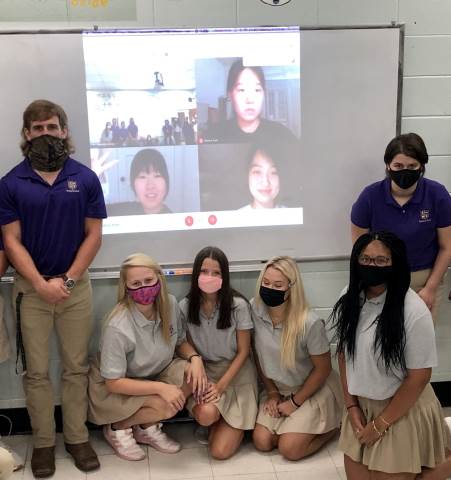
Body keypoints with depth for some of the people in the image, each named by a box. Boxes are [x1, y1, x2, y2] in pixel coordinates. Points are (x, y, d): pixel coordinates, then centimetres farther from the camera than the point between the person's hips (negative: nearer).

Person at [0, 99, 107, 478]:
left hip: (76, 285, 1)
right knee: (37, 371, 7)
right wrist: (41, 284, -13)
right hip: (30, 288, 0)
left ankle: (77, 437, 20)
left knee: (77, 367, 8)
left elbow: (93, 235, -1)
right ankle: (43, 442, 19)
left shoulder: (85, 178, -1)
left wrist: (67, 280, -9)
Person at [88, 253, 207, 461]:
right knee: (166, 405, -30)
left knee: (193, 373, -20)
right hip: (114, 388, -6)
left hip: (154, 373, 6)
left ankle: (147, 428, 1)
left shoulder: (169, 304, -15)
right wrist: (160, 387, -33)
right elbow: (113, 382, -25)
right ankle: (117, 428, 0)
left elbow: (180, 342, 3)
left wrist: (195, 357, -19)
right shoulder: (117, 327, -31)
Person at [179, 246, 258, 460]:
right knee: (205, 414, -33)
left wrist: (221, 385, -15)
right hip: (204, 372, 2)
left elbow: (243, 351, -7)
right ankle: (215, 421, 5)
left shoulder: (238, 305, -15)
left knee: (220, 451, -13)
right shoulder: (185, 306, -7)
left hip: (236, 374, -2)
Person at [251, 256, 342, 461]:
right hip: (278, 388, 5)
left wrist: (295, 402, -10)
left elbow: (323, 368, -15)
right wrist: (271, 392, 0)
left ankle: (332, 426, 13)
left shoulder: (309, 323, -30)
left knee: (289, 449, -13)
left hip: (313, 389, -4)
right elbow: (258, 354, -1)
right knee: (262, 442, -6)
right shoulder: (255, 309, -17)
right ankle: (297, 423, 20)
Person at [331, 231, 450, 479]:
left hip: (403, 409, -5)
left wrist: (380, 424, -12)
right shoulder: (349, 299, -5)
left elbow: (419, 377, -18)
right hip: (361, 405, 6)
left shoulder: (414, 311, -23)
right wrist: (351, 405, -1)